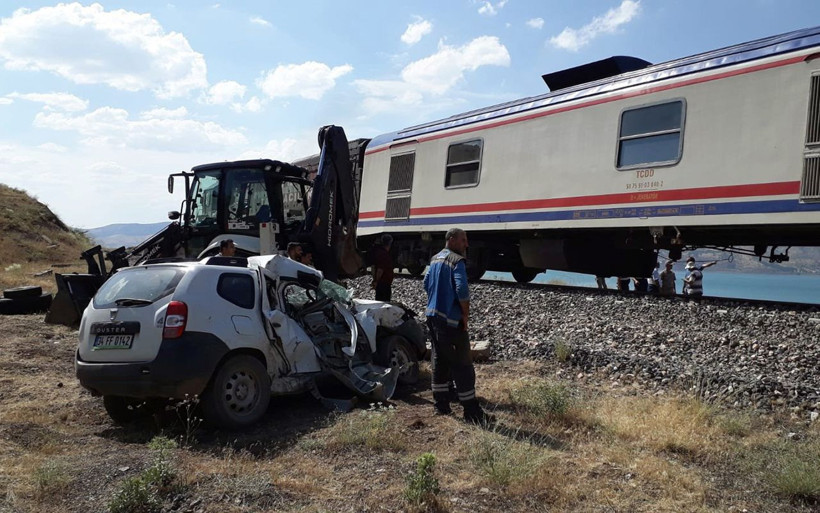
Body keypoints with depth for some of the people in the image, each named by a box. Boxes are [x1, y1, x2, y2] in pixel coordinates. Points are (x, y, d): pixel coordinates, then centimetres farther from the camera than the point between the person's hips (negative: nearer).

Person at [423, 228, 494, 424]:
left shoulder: (435, 259, 12)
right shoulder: (457, 261, -15)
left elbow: (427, 284, 20)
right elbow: (462, 290, -25)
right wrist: (466, 315, -14)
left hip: (433, 316, 9)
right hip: (451, 320, -9)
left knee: (439, 362, 16)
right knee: (462, 365, -4)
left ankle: (441, 405, 23)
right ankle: (472, 413, -1)